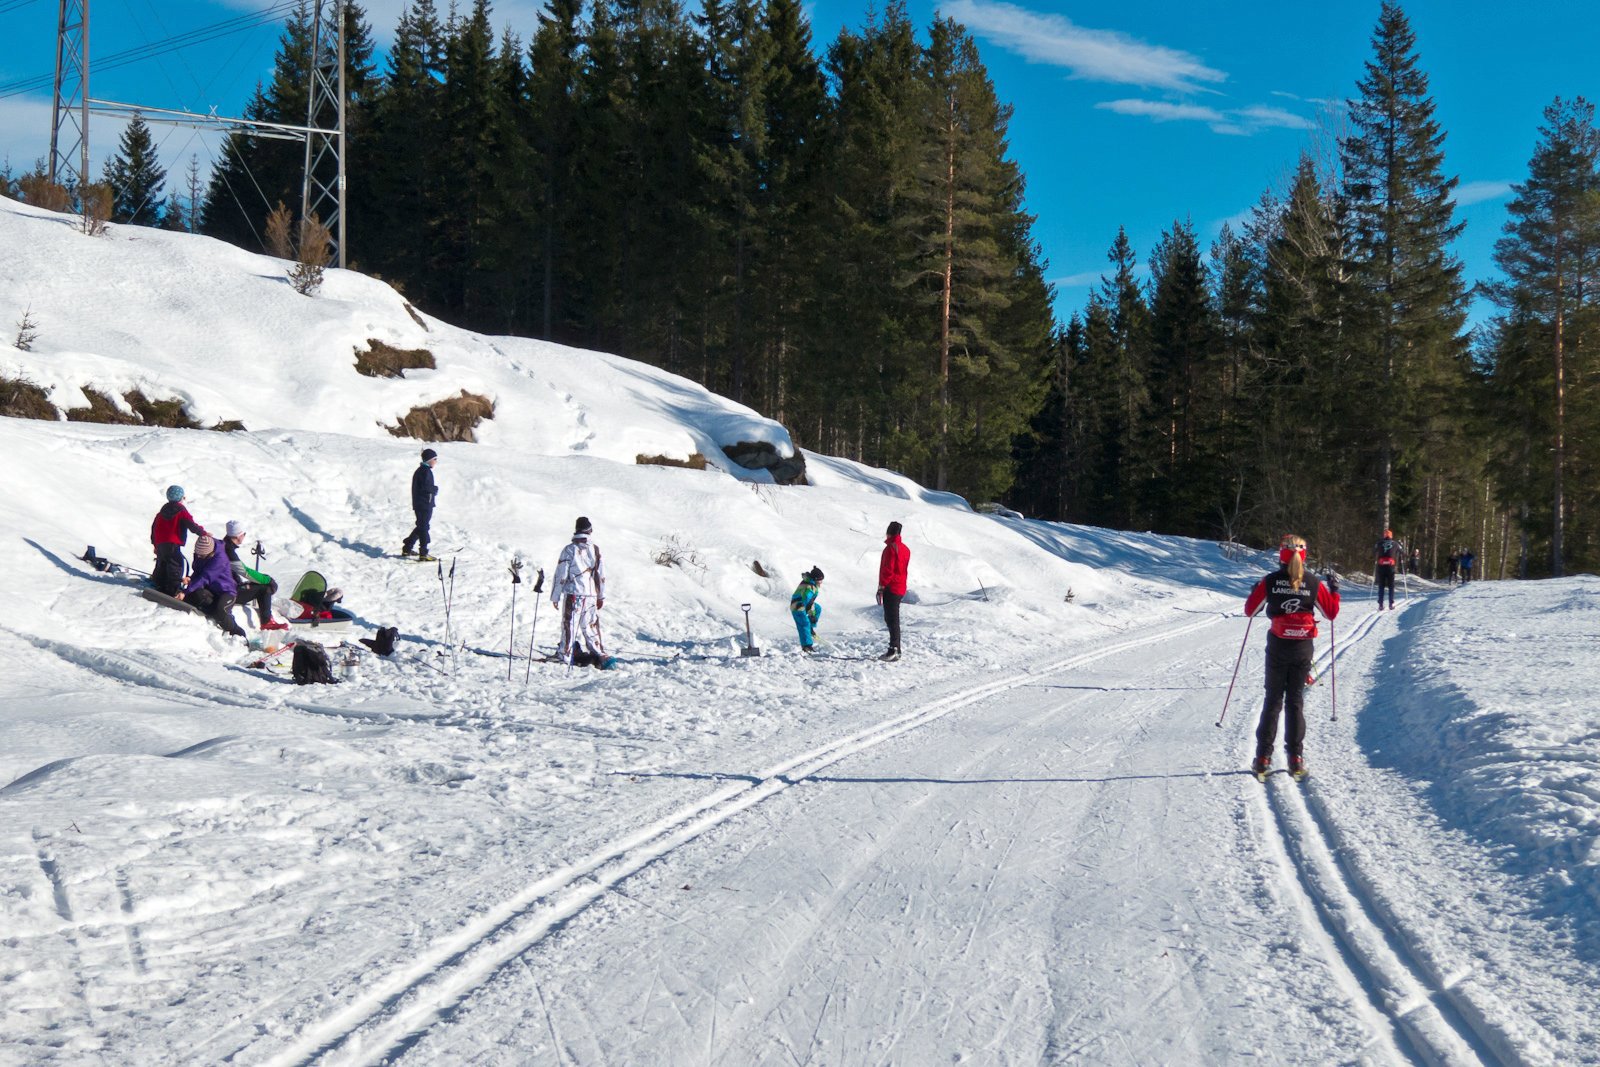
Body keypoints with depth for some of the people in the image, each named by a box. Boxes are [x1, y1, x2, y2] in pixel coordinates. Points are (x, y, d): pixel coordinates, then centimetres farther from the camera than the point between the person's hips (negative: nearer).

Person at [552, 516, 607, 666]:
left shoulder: (569, 550, -7)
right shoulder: (596, 549, 5)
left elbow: (560, 575, -6)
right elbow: (601, 575, 10)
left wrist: (555, 596, 2)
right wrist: (601, 596, 19)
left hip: (573, 594, -4)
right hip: (591, 595, 4)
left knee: (569, 625, 1)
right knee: (590, 625, 14)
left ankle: (566, 656, 0)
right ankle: (600, 654, 14)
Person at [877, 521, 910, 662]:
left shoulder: (891, 548, -14)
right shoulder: (905, 549, 15)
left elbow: (888, 570, -19)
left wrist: (881, 587, -15)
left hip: (891, 588, -9)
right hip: (901, 588, 9)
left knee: (892, 619, -11)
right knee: (892, 619, 15)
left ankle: (894, 649, -17)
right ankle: (895, 650, 18)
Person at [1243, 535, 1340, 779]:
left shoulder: (1270, 581, -6)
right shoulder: (1314, 583, -4)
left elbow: (1250, 610, 2)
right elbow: (1332, 613, 5)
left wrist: (1255, 593, 21)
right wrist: (1334, 589, 20)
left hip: (1277, 647, 0)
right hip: (1303, 648, 1)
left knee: (1273, 700, 9)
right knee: (1295, 701, 10)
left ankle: (1263, 758, 4)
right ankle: (1296, 758, 6)